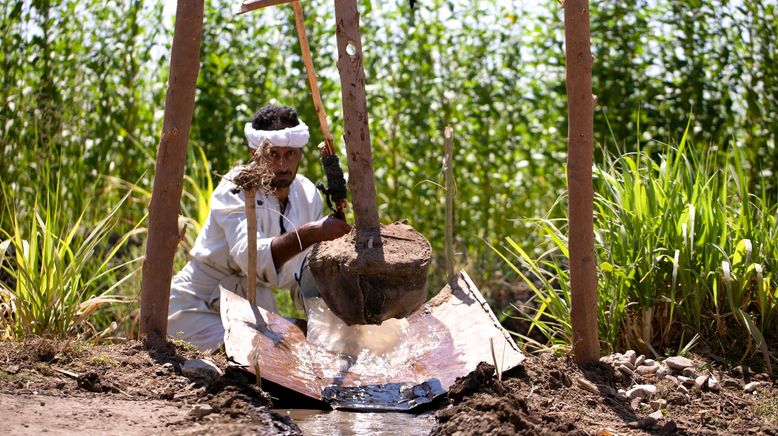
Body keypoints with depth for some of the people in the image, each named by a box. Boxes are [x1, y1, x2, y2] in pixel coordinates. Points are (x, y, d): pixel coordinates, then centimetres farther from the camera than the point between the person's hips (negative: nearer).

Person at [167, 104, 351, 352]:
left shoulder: (308, 195, -2)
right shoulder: (236, 189, -21)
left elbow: (303, 276, 8)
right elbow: (250, 256, -40)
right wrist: (310, 234, -51)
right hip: (198, 306, -7)